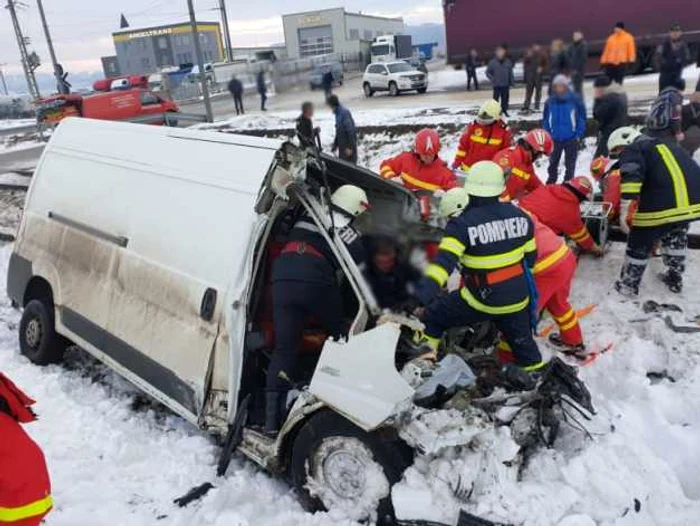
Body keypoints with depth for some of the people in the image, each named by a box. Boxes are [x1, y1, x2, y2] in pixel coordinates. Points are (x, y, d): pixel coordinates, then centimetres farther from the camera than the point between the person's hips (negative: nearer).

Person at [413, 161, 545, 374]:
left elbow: (445, 261, -32)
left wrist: (423, 293, -38)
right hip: (518, 299, 5)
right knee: (523, 343, 27)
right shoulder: (519, 215, -2)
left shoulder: (463, 223, -19)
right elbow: (530, 257, 8)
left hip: (482, 300, -5)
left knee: (433, 315, 13)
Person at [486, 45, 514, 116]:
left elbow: (511, 72, 8)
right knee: (496, 98, -3)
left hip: (506, 84, 3)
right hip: (497, 85, -3)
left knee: (505, 98, 9)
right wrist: (492, 79, -8)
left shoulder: (508, 62, 2)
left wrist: (511, 81, 5)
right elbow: (488, 72, 2)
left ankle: (504, 110, 23)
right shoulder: (493, 62, -5)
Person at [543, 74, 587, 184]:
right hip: (555, 138, 3)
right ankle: (551, 183, 32)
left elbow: (582, 118, -3)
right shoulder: (550, 101, -3)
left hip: (571, 138, -2)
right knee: (553, 162, 15)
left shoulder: (575, 99, -9)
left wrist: (579, 135, -8)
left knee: (570, 164, 7)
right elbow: (545, 119, 7)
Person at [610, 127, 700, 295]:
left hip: (663, 205, -7)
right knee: (676, 236, 33)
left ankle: (628, 285, 25)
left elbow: (632, 176, -13)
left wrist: (625, 209, -18)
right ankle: (674, 278, 44)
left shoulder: (631, 150, 9)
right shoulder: (666, 146, 32)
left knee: (640, 243, 13)